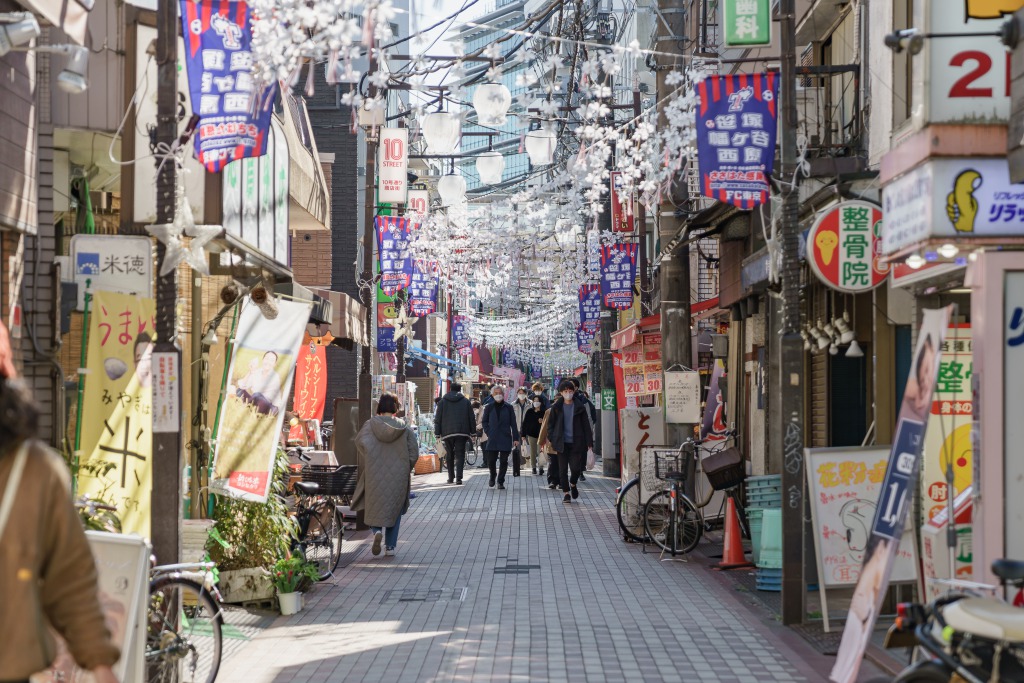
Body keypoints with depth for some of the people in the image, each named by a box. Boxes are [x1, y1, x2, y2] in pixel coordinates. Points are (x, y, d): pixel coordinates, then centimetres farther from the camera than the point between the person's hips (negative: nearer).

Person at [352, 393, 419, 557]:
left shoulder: (370, 424, -2)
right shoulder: (404, 428, 0)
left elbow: (360, 443, -16)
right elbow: (414, 452, -3)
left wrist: (366, 466, -2)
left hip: (374, 474, -1)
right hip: (398, 476, 1)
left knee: (374, 506, 13)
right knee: (394, 509, 12)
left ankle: (377, 530, -15)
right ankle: (390, 546, 9)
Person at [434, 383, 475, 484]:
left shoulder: (443, 401, 7)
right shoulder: (466, 401, 5)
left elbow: (438, 419, 5)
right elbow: (471, 418, 5)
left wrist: (438, 434, 7)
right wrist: (473, 432, 11)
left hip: (447, 433, 1)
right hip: (461, 433, -1)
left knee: (449, 455, 12)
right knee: (460, 455, -3)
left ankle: (451, 478, 14)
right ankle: (458, 477, -16)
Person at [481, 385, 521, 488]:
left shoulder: (508, 408, 3)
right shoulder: (489, 407, 6)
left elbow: (513, 424, 4)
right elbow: (485, 422, 14)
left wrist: (516, 438, 0)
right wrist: (488, 432, 0)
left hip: (505, 439, 0)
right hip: (492, 439, 0)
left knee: (503, 461, 0)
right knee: (491, 460, -2)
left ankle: (500, 482, 11)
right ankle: (492, 476, 26)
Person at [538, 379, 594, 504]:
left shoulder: (579, 407, 2)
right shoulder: (556, 407, 3)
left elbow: (586, 425, 4)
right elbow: (550, 423, 10)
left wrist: (589, 442, 0)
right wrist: (551, 438, 1)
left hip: (576, 442, 0)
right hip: (562, 442, 1)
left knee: (576, 467, -4)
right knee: (563, 469, 0)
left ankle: (573, 484, 26)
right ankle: (566, 492, 10)